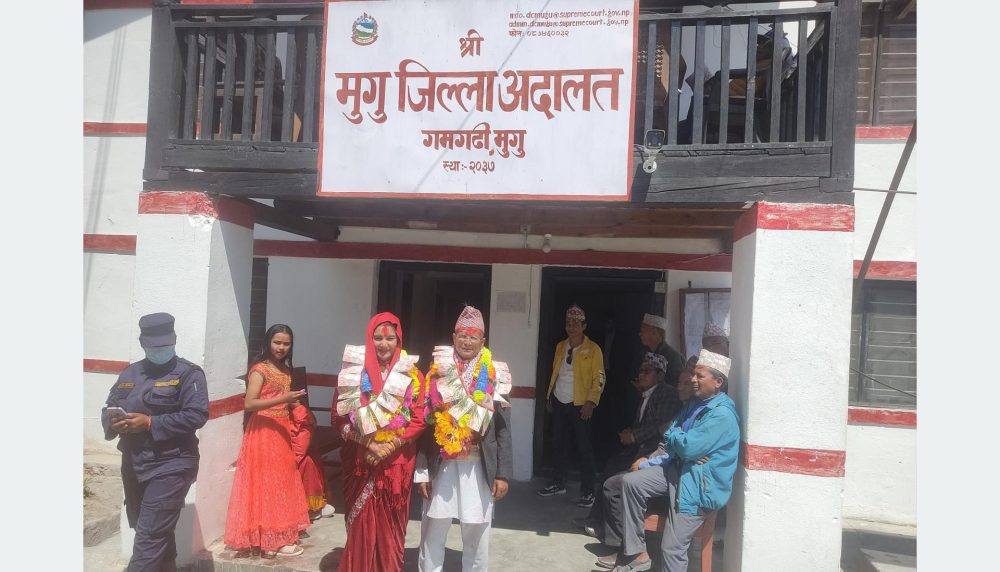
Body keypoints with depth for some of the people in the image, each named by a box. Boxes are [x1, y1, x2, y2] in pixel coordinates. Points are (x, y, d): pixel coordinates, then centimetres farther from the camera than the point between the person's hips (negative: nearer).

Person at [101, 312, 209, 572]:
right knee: (157, 530, 20)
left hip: (171, 465, -7)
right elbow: (108, 410, 15)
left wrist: (150, 423, -21)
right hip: (134, 465, 7)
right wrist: (113, 423, -9)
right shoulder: (130, 373, 13)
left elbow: (196, 415, -17)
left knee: (149, 534, -9)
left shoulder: (188, 373, -7)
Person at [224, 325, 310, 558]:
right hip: (263, 432, -8)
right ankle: (270, 540, 6)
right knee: (266, 485, -2)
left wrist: (292, 403, 7)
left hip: (281, 431, 8)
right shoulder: (259, 370, -12)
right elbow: (249, 404, -22)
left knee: (281, 483, 12)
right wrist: (283, 399, -28)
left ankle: (278, 535, 22)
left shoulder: (285, 369, 13)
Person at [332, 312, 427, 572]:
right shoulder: (354, 372, 1)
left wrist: (389, 447, -13)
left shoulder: (412, 375, -1)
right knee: (361, 521, 6)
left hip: (397, 461, 0)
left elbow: (418, 420, -4)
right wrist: (367, 443, -12)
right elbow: (338, 417, -1)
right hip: (360, 459, 0)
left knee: (390, 522, 8)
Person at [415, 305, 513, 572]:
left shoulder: (495, 377, 0)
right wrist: (421, 470, -3)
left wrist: (503, 472, -5)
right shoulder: (438, 372, 0)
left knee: (477, 532, 12)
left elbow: (503, 429, 0)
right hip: (442, 464, 0)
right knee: (433, 531, 11)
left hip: (479, 466, 0)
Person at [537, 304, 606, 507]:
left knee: (583, 447, -1)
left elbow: (599, 378, -10)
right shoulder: (560, 346, 10)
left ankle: (587, 491, 7)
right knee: (558, 443, 13)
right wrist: (549, 396, 12)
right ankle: (558, 483, 28)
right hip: (559, 402, 6)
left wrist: (591, 402, -17)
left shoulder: (593, 349, -7)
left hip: (579, 405, -6)